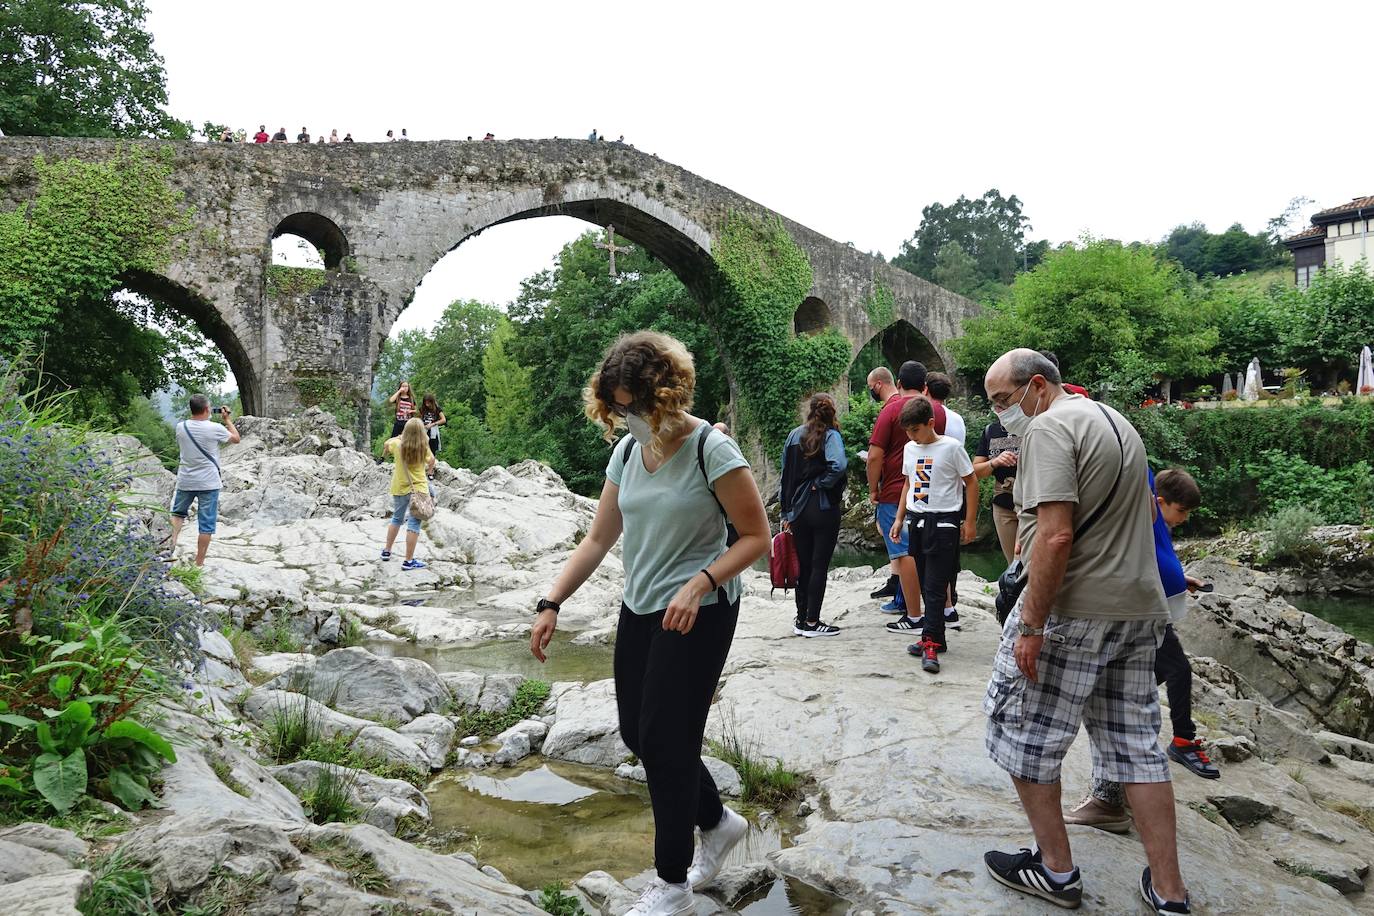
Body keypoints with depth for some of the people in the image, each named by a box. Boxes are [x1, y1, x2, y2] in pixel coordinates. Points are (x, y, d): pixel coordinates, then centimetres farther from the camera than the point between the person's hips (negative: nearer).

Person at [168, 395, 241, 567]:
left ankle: (172, 540, 3)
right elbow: (236, 438, 3)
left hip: (185, 481, 3)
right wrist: (227, 419, 14)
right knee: (206, 524, 4)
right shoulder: (215, 428, -14)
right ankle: (199, 563, 8)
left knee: (178, 512, 26)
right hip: (209, 483, -3)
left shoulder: (181, 427, -4)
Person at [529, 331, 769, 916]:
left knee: (665, 739, -3)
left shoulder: (711, 450, -15)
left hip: (697, 613, -7)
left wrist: (698, 584, -24)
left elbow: (756, 536, -12)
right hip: (640, 608, 8)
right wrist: (551, 603, -2)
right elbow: (597, 540, 7)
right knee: (636, 733, 14)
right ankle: (718, 822, 38)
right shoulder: (627, 451, 4)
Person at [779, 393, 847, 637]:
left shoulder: (794, 436, 7)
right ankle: (812, 622, 4)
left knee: (803, 565, 12)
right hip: (825, 509, -4)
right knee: (819, 566, 1)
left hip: (798, 508, 5)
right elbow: (838, 465, -27)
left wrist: (786, 512, 12)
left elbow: (785, 475, 8)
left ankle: (801, 619, 17)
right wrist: (820, 484, -9)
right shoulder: (831, 435, -7)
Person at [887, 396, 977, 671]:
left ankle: (931, 643, -8)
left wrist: (970, 522, -6)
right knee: (924, 584, 9)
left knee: (936, 586, -8)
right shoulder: (909, 449, 9)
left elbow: (971, 482, -4)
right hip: (917, 521, 6)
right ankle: (935, 637, 18)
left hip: (943, 522, -6)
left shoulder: (951, 447, -9)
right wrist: (899, 519, 15)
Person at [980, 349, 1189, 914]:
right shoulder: (1115, 421, 17)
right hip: (1140, 607, 9)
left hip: (1073, 611, -9)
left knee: (1024, 735, 6)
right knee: (1136, 742, 13)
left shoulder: (1048, 428, -14)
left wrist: (1031, 624, -21)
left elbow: (1056, 535, -23)